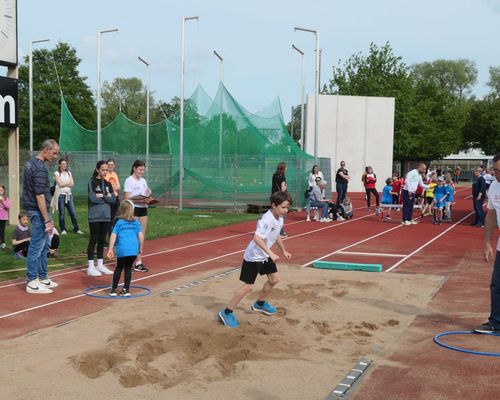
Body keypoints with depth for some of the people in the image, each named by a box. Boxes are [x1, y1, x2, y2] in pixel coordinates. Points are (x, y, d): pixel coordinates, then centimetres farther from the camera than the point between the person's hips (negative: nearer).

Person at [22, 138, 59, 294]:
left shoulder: (31, 162, 10)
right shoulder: (40, 169, -21)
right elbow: (40, 197, -24)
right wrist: (47, 220, -21)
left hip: (32, 209, 10)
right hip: (38, 211, -10)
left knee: (45, 245, 16)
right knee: (37, 246, -4)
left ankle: (43, 278, 24)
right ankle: (32, 283, 3)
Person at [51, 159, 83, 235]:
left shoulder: (69, 173, 15)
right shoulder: (57, 173, 1)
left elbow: (72, 184, 5)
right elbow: (60, 184, -11)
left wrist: (64, 184, -7)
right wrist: (68, 183, 0)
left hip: (69, 194, 4)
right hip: (60, 194, -4)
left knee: (73, 212, -1)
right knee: (62, 213, 1)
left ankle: (76, 229, 4)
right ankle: (63, 229, 9)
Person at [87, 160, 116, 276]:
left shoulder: (108, 184, 11)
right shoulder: (92, 183, -4)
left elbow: (113, 199, 1)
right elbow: (93, 198, -16)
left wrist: (102, 196, -10)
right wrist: (107, 197, -7)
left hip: (106, 216, 5)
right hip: (95, 217, -5)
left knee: (102, 240, 11)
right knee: (93, 240, -1)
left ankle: (100, 265, 18)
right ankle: (91, 267, 4)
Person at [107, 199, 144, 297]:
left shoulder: (118, 222, 4)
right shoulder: (136, 222, 9)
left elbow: (113, 236, -2)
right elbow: (141, 236, 5)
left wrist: (110, 249, 0)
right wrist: (140, 248, 15)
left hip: (122, 249, -1)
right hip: (134, 250, 1)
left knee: (119, 268, 15)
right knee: (128, 268, 13)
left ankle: (114, 289, 19)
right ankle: (126, 289, 12)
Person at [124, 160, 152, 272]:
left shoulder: (143, 181, 15)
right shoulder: (129, 180, -6)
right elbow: (127, 198, -13)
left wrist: (148, 198, -6)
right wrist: (141, 200, -23)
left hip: (143, 209, 7)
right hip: (133, 209, -7)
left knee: (142, 236, 6)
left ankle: (139, 261, 10)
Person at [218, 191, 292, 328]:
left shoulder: (279, 219, 0)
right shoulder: (267, 220, -30)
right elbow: (257, 238, -42)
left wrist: (284, 251, 26)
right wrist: (271, 253, -46)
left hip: (265, 255, 9)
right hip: (253, 256, -9)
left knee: (274, 279, 16)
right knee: (248, 286, -8)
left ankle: (260, 304, 38)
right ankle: (227, 312, 2)